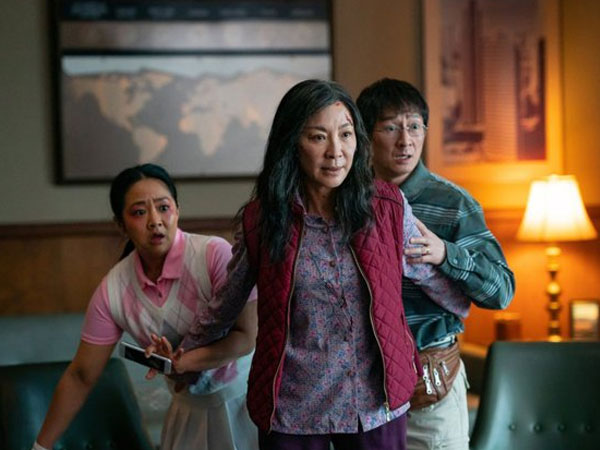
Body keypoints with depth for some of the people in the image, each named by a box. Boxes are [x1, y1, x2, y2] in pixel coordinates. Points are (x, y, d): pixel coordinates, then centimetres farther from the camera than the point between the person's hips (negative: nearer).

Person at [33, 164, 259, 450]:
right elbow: (80, 377, -4)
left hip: (243, 400, -3)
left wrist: (180, 363, -29)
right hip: (190, 411, 3)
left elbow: (246, 336, -21)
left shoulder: (215, 254, -23)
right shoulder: (113, 290, -11)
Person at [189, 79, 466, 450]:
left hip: (378, 406, 1)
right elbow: (225, 305, 10)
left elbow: (429, 274, 12)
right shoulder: (261, 219, -6)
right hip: (292, 414, -1)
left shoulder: (386, 206, -6)